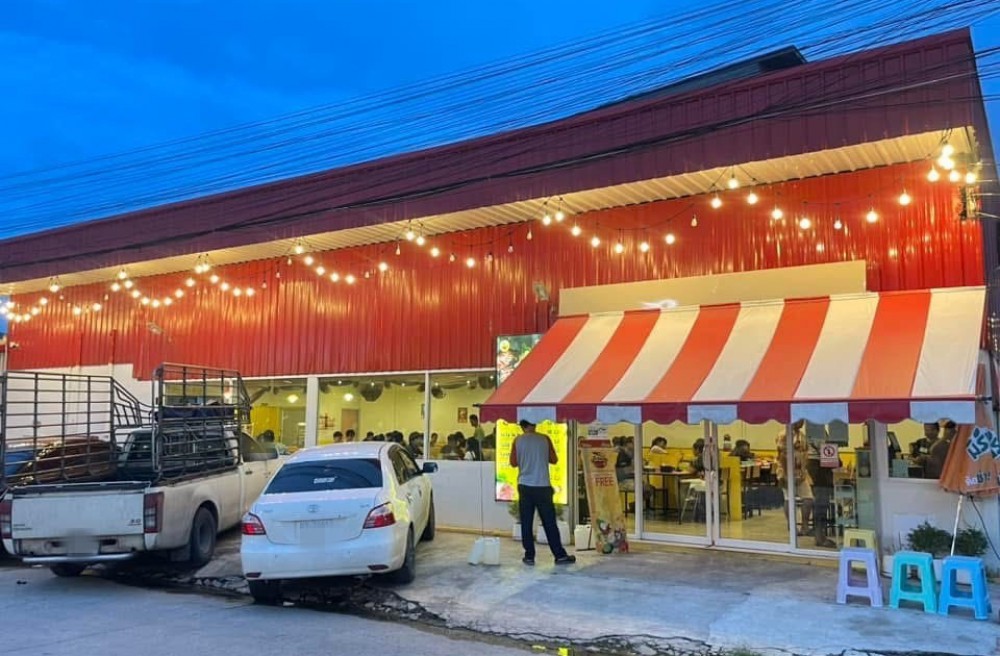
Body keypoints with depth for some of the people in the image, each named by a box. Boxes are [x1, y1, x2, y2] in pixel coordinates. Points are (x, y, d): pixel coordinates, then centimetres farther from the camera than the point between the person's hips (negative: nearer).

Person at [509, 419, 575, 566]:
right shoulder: (545, 439, -1)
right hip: (542, 486, 0)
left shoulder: (518, 440, 0)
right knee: (550, 522, 5)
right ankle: (560, 555, 9)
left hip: (525, 486, 1)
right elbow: (554, 460, 7)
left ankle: (529, 556, 8)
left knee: (526, 523, 7)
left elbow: (513, 463, 6)